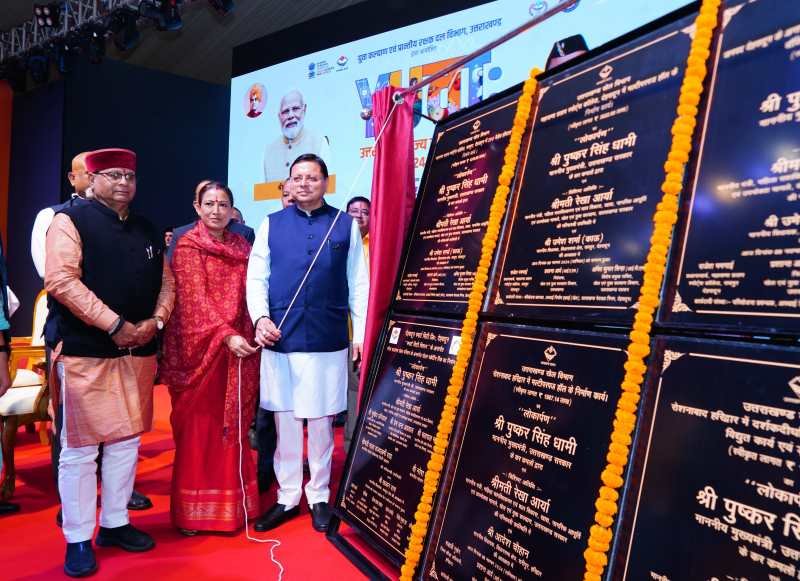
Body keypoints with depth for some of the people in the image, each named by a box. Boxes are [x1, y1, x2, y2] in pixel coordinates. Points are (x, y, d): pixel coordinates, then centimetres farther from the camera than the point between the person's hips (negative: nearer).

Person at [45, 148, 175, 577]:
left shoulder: (148, 231, 15)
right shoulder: (71, 221, -3)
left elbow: (166, 282, 15)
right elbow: (61, 280, -15)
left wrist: (156, 321, -5)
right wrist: (115, 325, -18)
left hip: (139, 352, 6)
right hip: (85, 352, -6)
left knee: (126, 440, 12)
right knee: (80, 446, 1)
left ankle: (115, 524, 27)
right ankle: (78, 540, 15)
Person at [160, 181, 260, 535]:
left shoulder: (241, 246, 12)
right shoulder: (187, 246, -3)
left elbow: (247, 294, 11)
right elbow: (194, 299, -12)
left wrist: (246, 336, -1)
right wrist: (226, 335, -23)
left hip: (238, 348, 4)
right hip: (199, 348, -4)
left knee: (232, 425, 8)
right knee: (197, 428, 3)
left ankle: (231, 502, 19)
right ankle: (193, 510, 15)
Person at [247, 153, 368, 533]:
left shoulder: (346, 225, 7)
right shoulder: (271, 224, 9)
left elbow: (358, 284, 5)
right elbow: (256, 278, 4)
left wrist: (361, 334, 0)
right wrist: (260, 318, -12)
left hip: (328, 341, -1)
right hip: (280, 338, 1)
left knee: (320, 423, 8)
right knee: (284, 422, 10)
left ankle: (319, 497, 25)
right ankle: (287, 498, 25)